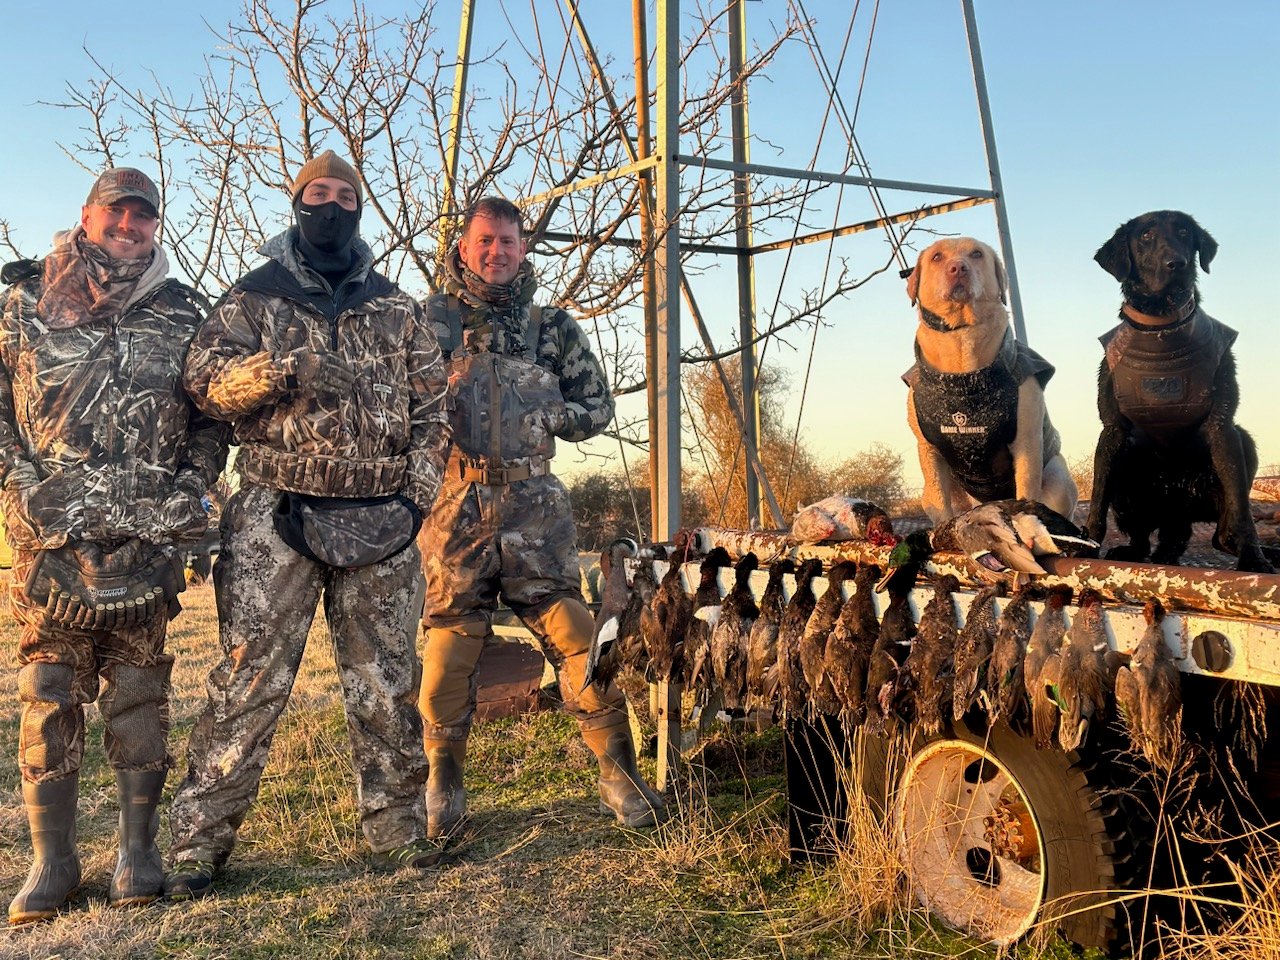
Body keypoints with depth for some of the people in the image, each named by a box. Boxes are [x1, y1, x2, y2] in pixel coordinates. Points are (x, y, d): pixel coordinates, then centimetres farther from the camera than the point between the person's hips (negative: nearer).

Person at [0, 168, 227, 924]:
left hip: (149, 537, 0)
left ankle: (139, 851, 15)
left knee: (139, 693, 4)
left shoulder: (184, 314, 8)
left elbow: (213, 415, 11)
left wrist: (190, 487, -2)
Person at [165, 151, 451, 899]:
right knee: (250, 677, -2)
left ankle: (397, 822, 20)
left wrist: (420, 492, 1)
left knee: (387, 681, 8)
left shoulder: (398, 308, 14)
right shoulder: (255, 296, 8)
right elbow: (205, 374, -4)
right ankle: (201, 835, 9)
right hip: (278, 518, -2)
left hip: (381, 523, 2)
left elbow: (432, 405, 12)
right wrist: (283, 369, -23)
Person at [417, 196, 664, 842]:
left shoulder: (552, 326, 14)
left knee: (573, 632, -4)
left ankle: (618, 773, 8)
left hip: (533, 503, 1)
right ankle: (442, 784, 20)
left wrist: (551, 415, -3)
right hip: (454, 503, 0)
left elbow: (599, 406, 15)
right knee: (449, 639, 2)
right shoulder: (429, 318, 9)